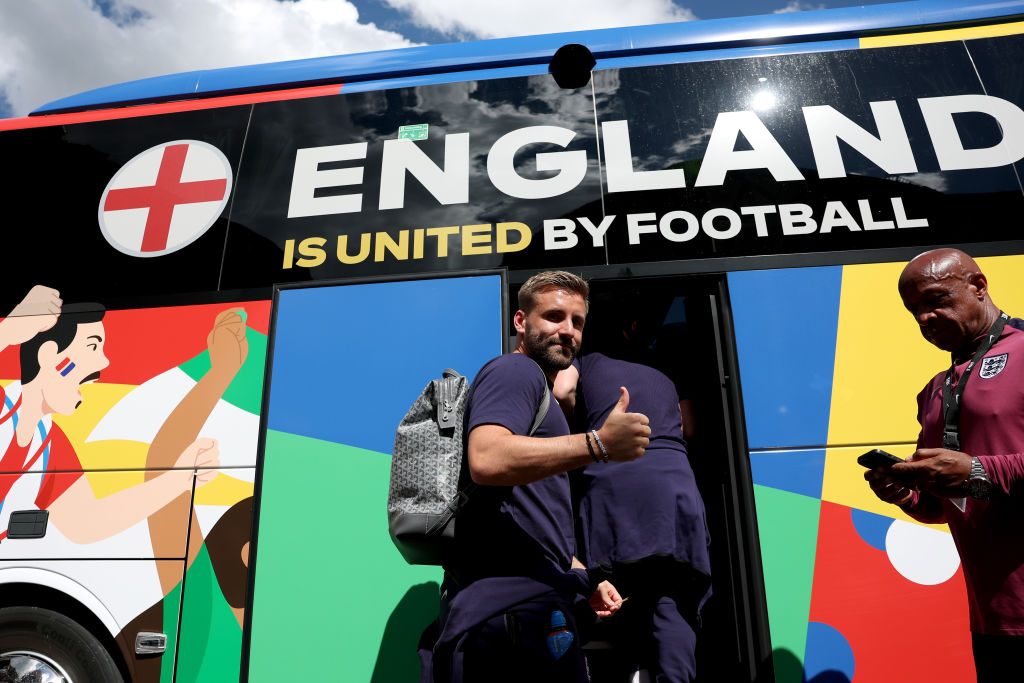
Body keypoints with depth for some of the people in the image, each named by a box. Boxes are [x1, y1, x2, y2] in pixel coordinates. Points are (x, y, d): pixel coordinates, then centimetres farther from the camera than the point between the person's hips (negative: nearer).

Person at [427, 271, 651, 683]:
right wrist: (600, 443, -29)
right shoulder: (516, 370, -7)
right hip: (517, 605, -10)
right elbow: (486, 459, -28)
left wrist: (587, 580, 26)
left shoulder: (536, 387, 24)